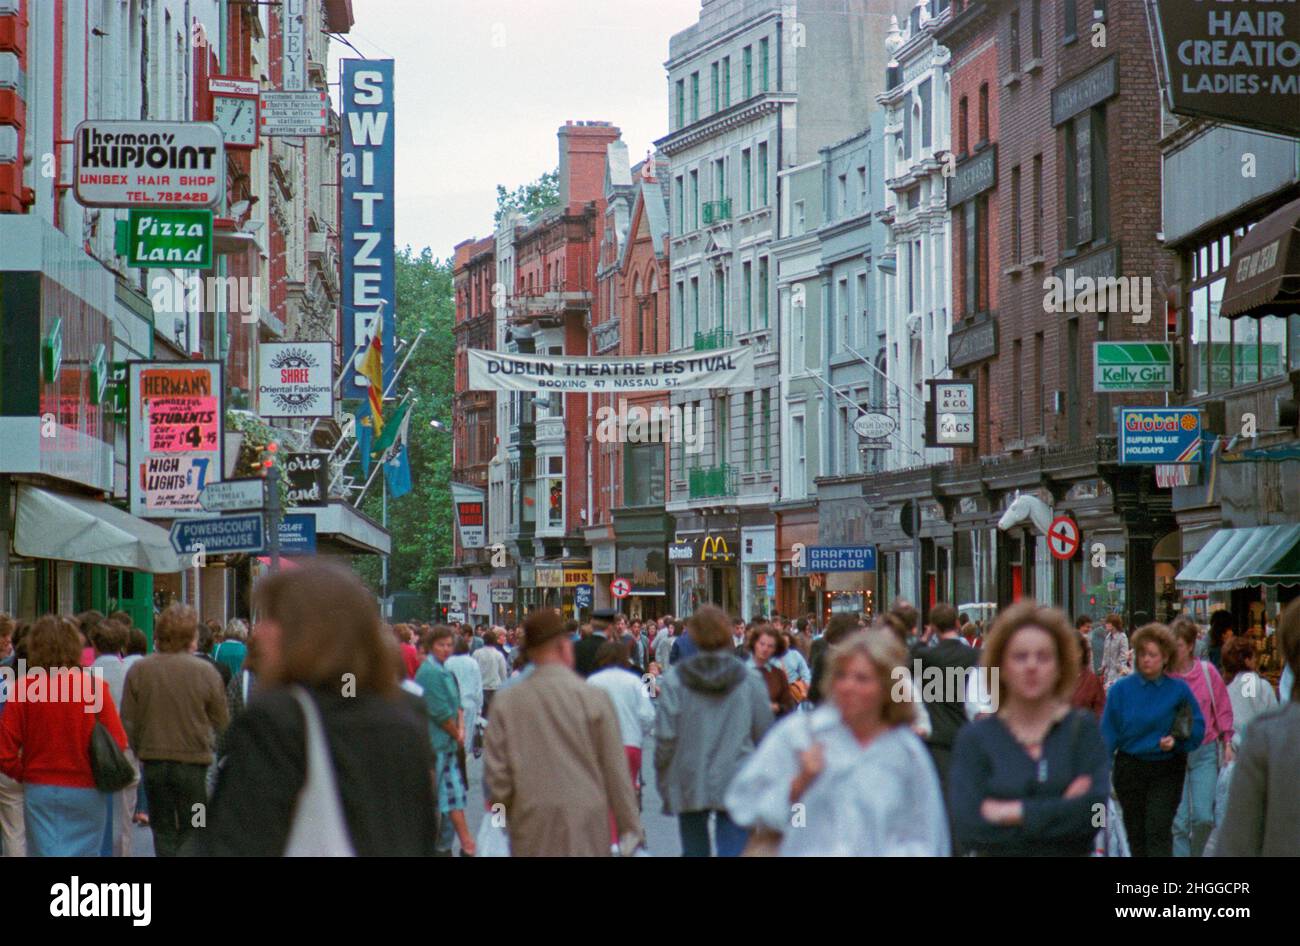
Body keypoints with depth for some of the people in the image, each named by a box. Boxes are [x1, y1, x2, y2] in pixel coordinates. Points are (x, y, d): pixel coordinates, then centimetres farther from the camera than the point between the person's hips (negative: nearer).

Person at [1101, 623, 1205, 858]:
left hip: (1167, 770, -2)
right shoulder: (1121, 689, -2)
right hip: (1130, 768, 2)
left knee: (1158, 831, -10)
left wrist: (1176, 741, -18)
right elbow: (1108, 732, 0)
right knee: (1136, 832, 11)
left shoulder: (1178, 690, -3)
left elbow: (1198, 728, 0)